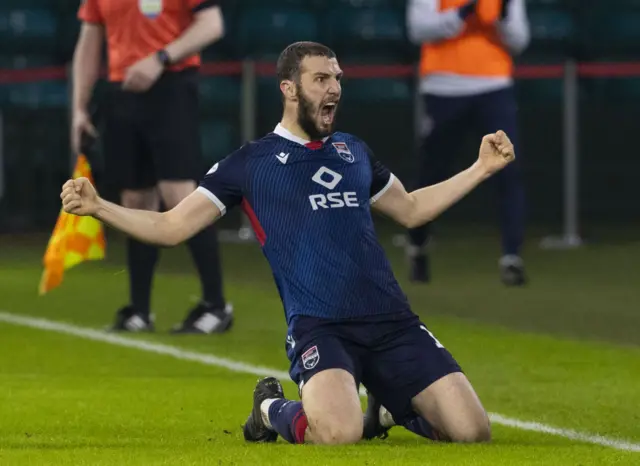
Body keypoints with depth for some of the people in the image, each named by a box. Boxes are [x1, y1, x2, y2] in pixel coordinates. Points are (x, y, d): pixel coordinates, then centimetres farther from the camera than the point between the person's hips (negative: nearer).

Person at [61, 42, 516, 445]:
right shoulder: (252, 162, 5)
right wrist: (98, 207, -7)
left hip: (392, 322, 5)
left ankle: (387, 409, 23)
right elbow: (171, 227, 6)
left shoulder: (353, 151, 18)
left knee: (472, 430, -9)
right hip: (319, 327, -5)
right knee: (338, 432, -34)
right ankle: (272, 408, 3)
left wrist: (481, 169, 30)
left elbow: (410, 209, 35)